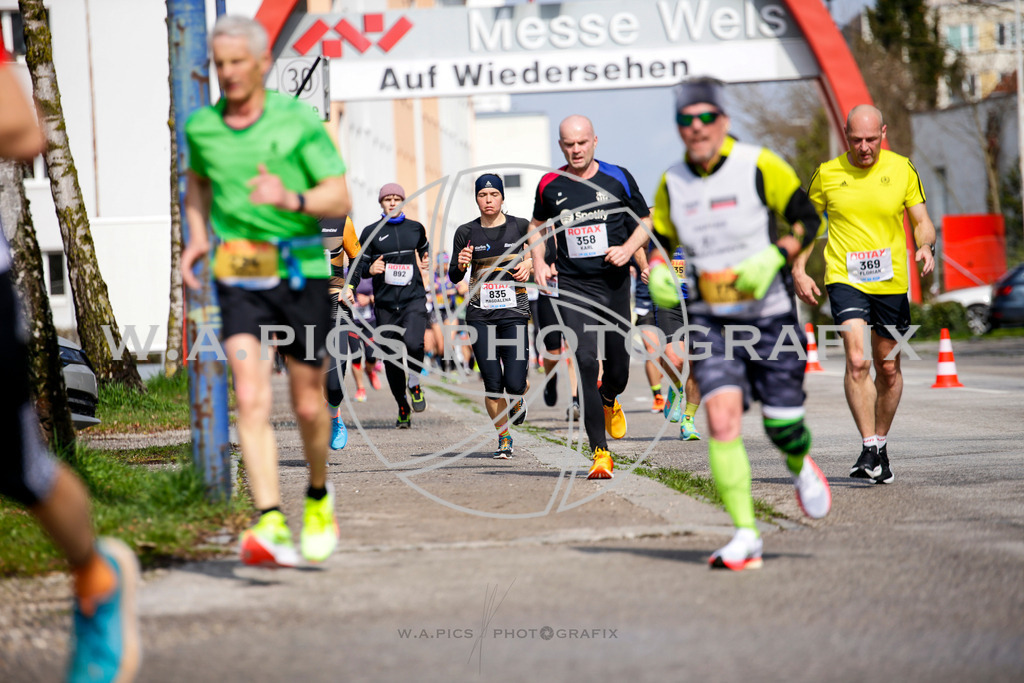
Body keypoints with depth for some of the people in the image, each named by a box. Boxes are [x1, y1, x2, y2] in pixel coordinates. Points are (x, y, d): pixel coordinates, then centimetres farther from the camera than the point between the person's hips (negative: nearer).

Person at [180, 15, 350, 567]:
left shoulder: (298, 121, -7)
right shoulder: (201, 128, 4)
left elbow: (340, 200, -9)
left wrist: (292, 199, -28)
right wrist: (196, 238, 10)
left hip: (301, 273, -1)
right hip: (239, 279, 1)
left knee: (308, 405, 9)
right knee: (252, 399, -16)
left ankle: (319, 496, 38)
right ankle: (272, 527, -24)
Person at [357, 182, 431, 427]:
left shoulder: (416, 228, 10)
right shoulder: (371, 232, 5)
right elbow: (359, 265, 8)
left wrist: (426, 260, 11)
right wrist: (370, 269, -12)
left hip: (413, 299, -1)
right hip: (385, 304, 1)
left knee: (413, 343, -27)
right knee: (391, 359, 2)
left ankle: (414, 382, 2)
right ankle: (403, 408, 19)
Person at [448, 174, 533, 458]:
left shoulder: (520, 226, 3)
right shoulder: (466, 232, 3)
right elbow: (454, 277, 7)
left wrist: (530, 265, -2)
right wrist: (460, 265, -14)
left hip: (514, 310, -1)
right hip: (480, 314, 1)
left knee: (514, 384, -10)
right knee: (492, 384, -5)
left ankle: (517, 400, 27)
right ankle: (503, 437, 16)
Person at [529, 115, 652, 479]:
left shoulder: (617, 178, 1)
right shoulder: (550, 185, 3)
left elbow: (645, 221, 10)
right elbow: (537, 226, 19)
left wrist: (628, 249, -8)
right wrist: (538, 262, 4)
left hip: (615, 284, 1)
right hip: (573, 288, -1)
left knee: (618, 367, 6)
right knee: (586, 363, -14)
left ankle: (608, 401, 45)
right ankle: (600, 453, -11)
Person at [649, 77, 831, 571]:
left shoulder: (760, 167, -8)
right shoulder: (672, 183, 3)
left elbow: (807, 219, -4)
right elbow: (659, 240, 17)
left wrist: (773, 258, -20)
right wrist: (659, 275, -5)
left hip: (769, 316, -2)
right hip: (709, 320, 2)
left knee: (782, 425, 1)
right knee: (722, 419, -15)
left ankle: (801, 467, 40)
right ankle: (745, 536, -12)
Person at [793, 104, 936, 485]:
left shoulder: (902, 169, 1)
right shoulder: (827, 174, 0)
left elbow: (921, 220, 6)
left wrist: (925, 246, -16)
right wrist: (799, 270, 2)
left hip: (892, 282, 2)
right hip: (844, 279, -2)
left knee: (888, 368, 9)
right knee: (857, 361, -20)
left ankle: (880, 443, 28)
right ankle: (869, 447, -18)